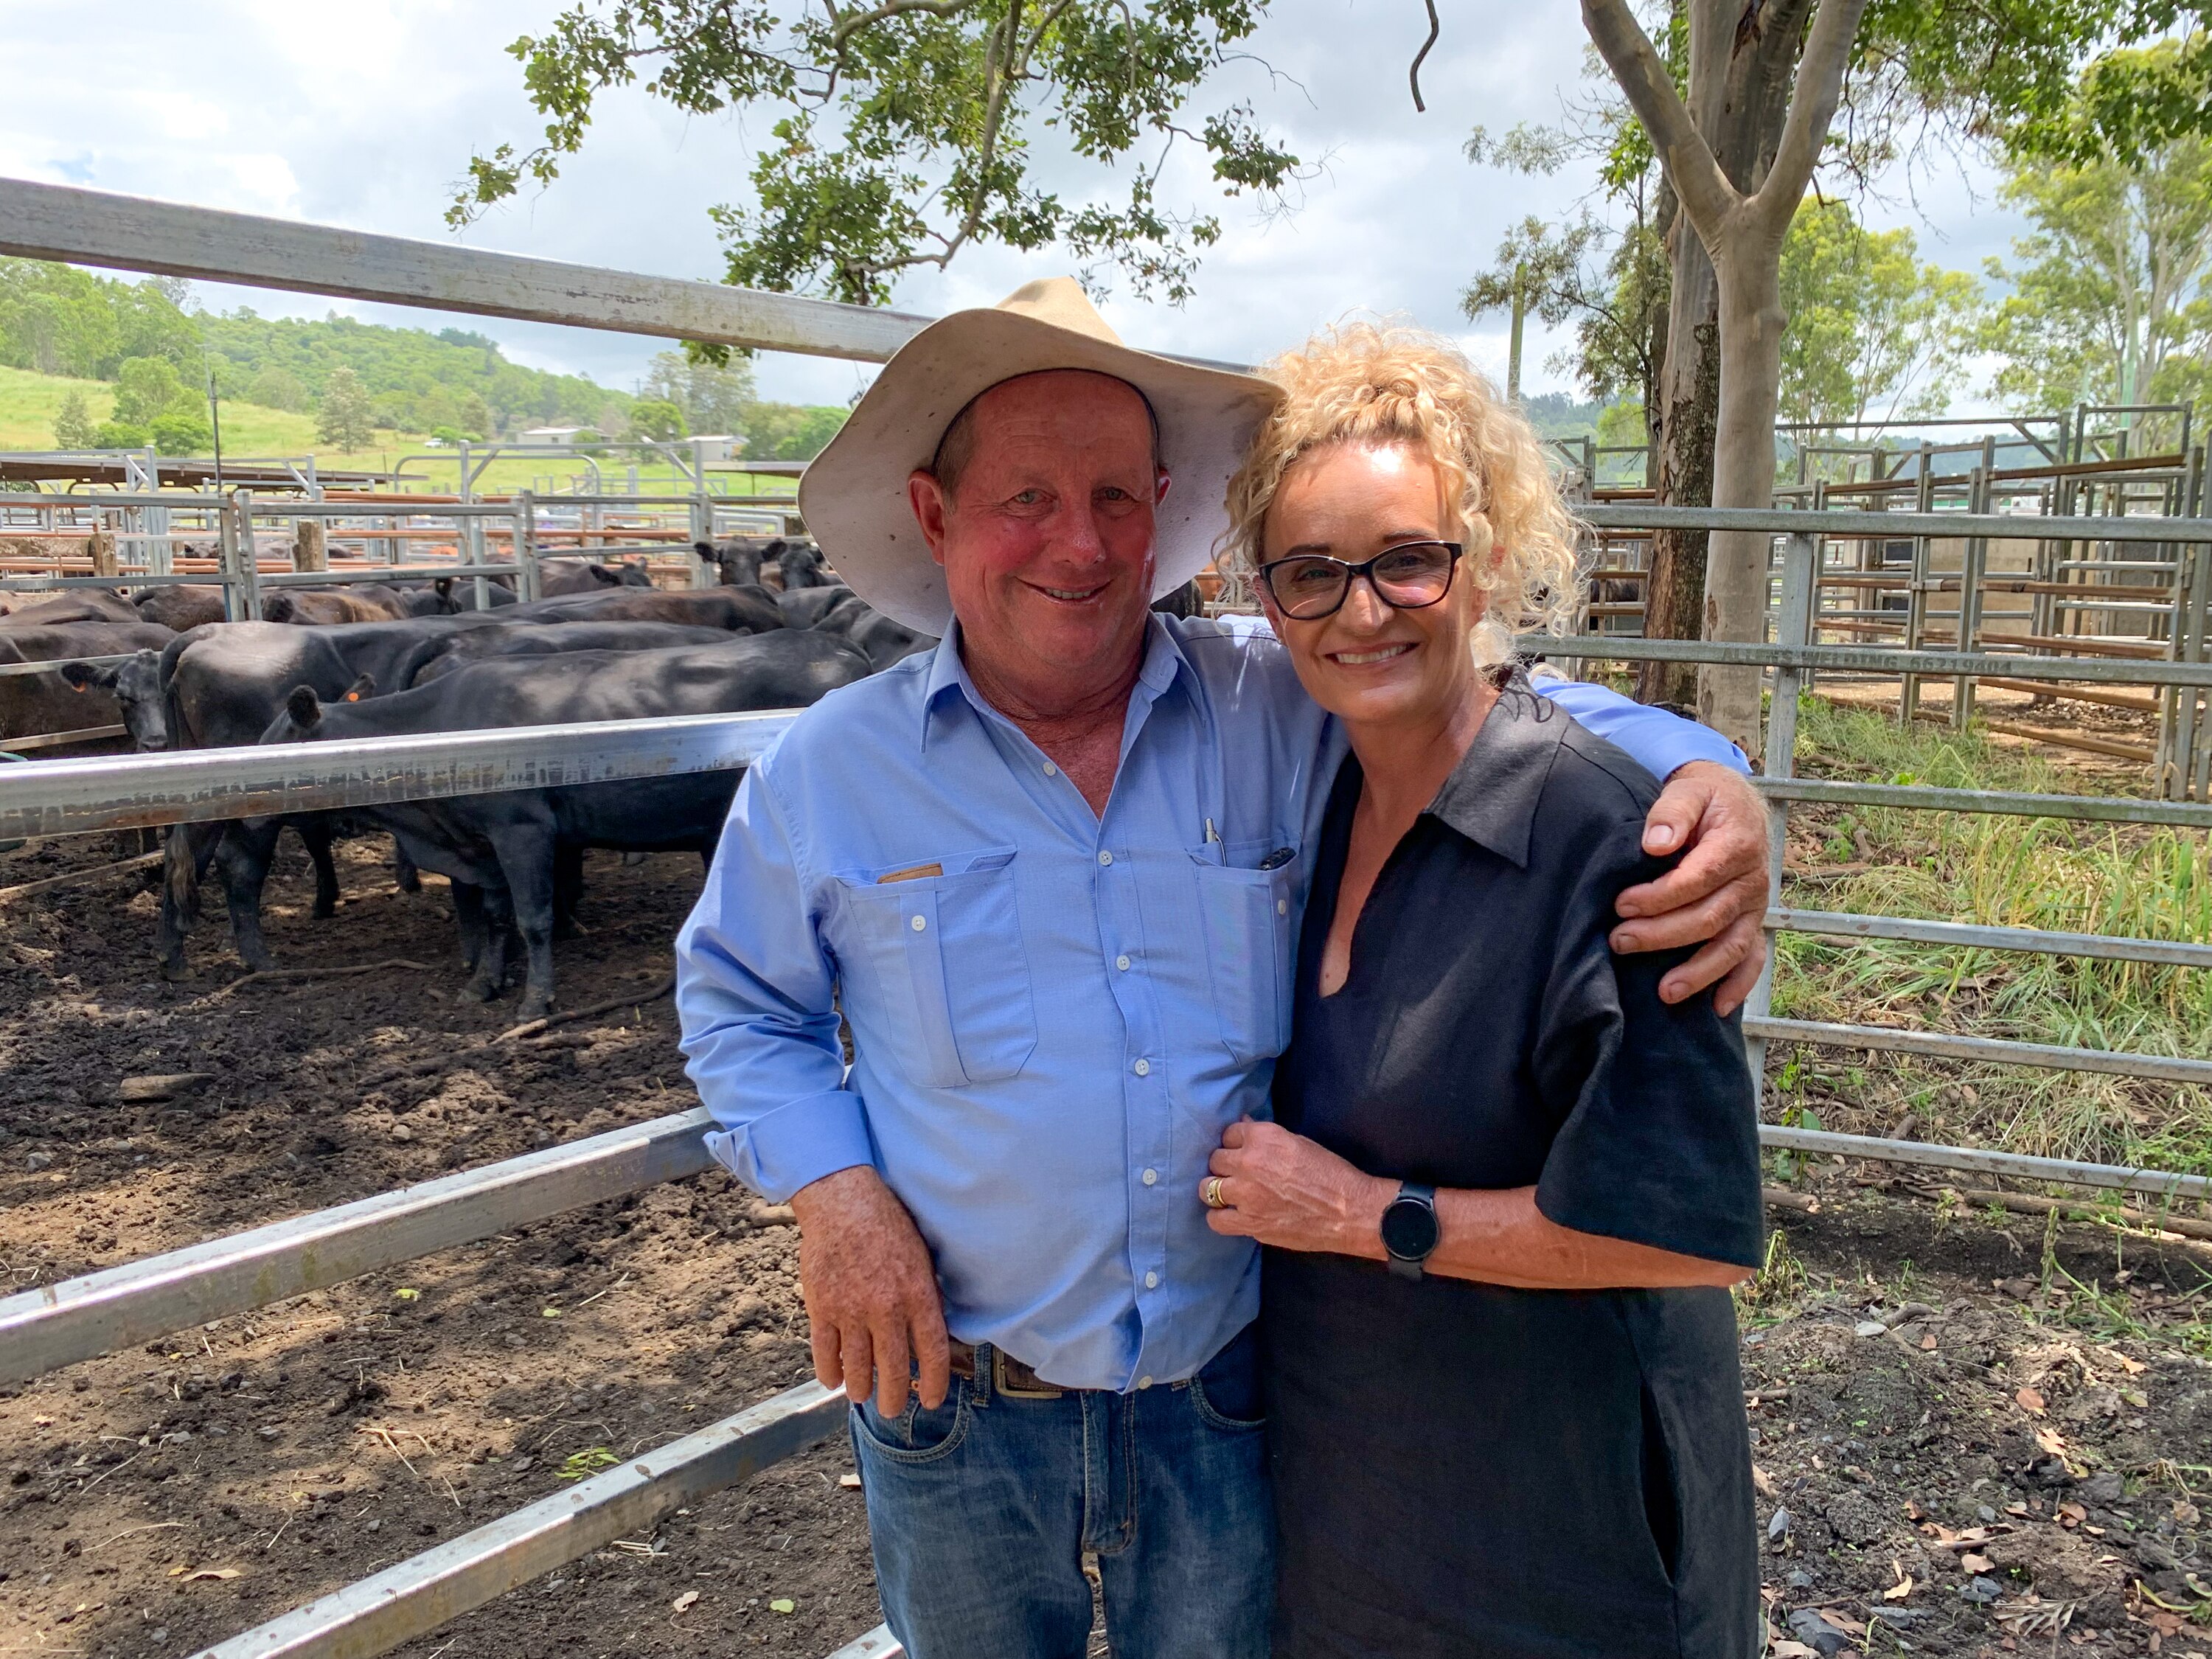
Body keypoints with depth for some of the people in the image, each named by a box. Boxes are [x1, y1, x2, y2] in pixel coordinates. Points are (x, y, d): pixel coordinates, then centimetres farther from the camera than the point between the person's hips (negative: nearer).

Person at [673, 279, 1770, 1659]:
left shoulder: (1290, 714, -8)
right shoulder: (832, 771, -6)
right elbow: (739, 1003, 6)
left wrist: (1704, 774, -22)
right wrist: (828, 1187, -10)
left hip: (1232, 1396, 0)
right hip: (956, 1409, 1)